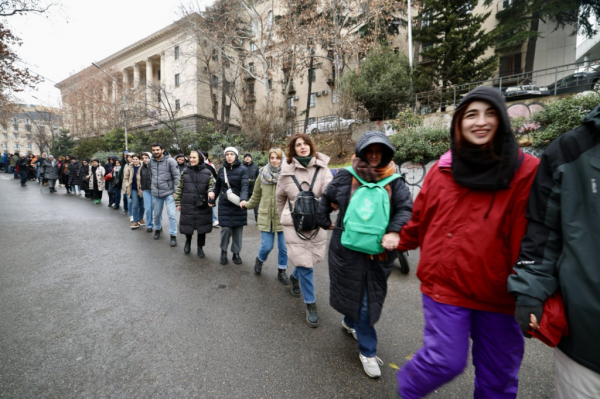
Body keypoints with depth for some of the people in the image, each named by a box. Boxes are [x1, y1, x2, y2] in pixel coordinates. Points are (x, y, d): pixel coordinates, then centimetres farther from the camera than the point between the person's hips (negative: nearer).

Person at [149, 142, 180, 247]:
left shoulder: (170, 161, -11)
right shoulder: (151, 162, 4)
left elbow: (176, 176, -12)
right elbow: (151, 175, 17)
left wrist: (175, 191, -13)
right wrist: (153, 186, 15)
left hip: (169, 193, -4)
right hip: (156, 193, 5)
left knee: (172, 214, -7)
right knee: (157, 214, 18)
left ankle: (173, 236, 5)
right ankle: (157, 229, 43)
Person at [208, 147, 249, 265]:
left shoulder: (242, 170, -4)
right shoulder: (221, 169, 6)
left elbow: (244, 186, -15)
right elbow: (217, 186, 15)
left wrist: (243, 199, -31)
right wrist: (212, 200, 16)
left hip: (238, 204, -1)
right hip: (224, 204, 1)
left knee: (238, 229, 5)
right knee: (225, 228, -2)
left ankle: (236, 253, 22)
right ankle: (223, 252, 21)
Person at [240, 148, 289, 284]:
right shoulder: (263, 174, 4)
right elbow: (256, 195, 13)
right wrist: (247, 204, 7)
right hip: (266, 217, 1)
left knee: (283, 247, 8)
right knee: (267, 246, 4)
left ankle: (282, 271, 31)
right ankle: (259, 260, 38)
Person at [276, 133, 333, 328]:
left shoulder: (321, 168, -4)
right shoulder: (287, 171, -3)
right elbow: (280, 197, 11)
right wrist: (283, 216, 17)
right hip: (294, 223, -2)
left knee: (314, 259, 15)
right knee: (304, 263, -1)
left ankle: (294, 277, 49)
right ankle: (311, 305, 18)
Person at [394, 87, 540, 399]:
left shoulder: (526, 171, -5)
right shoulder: (443, 169, 0)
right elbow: (420, 219, 10)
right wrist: (397, 243, 18)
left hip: (500, 292, 1)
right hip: (445, 283, 0)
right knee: (446, 360, 5)